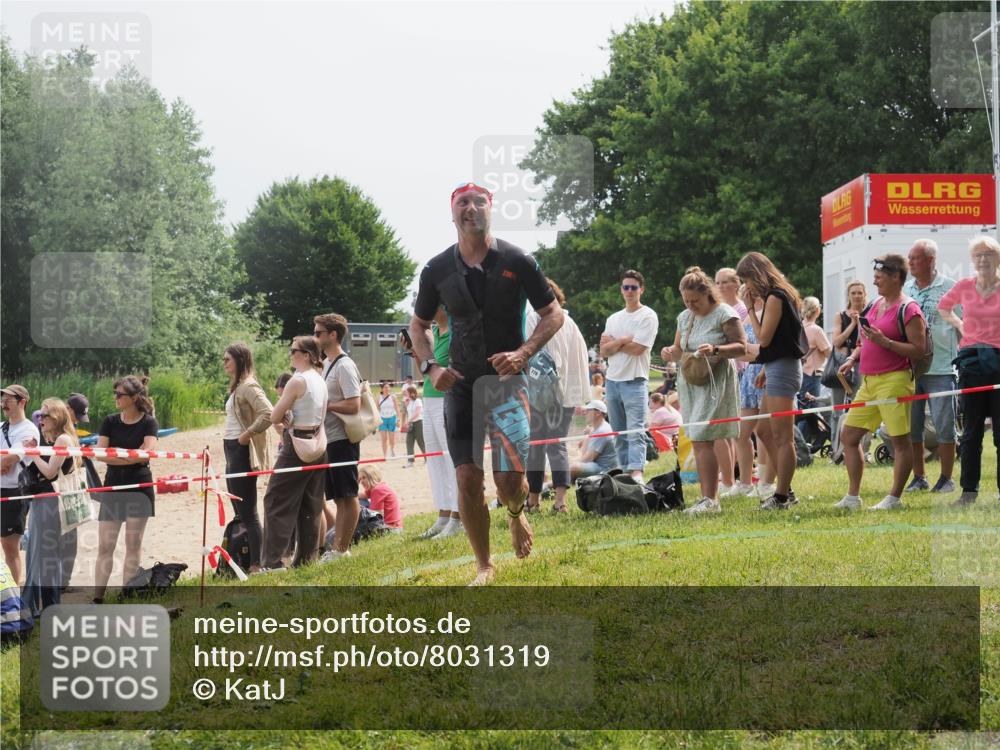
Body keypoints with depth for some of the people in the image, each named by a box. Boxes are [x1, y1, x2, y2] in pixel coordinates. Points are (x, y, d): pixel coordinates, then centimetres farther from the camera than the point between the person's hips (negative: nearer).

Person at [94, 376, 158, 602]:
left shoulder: (148, 422, -3)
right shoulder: (110, 422, 5)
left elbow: (147, 453, -17)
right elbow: (100, 454, -5)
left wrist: (115, 455, -11)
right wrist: (132, 455, -15)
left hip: (139, 488, -2)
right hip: (113, 488, 2)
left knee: (133, 547, 3)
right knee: (104, 547, -2)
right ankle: (98, 598, 1)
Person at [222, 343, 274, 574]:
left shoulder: (248, 386, -15)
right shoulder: (237, 386, 15)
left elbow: (268, 413, -28)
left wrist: (247, 435, -21)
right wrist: (228, 434, 9)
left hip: (242, 453, -11)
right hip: (232, 451, 11)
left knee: (248, 513, -8)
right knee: (239, 512, 13)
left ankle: (256, 565, -7)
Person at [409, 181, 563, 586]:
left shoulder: (517, 261, -6)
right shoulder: (437, 269, 1)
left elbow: (553, 314, 0)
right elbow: (419, 324, 14)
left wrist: (523, 353, -16)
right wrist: (430, 366, -4)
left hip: (507, 378, -2)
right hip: (461, 382, 2)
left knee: (509, 478, -12)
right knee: (468, 478, -4)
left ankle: (516, 515, 26)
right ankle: (484, 566, 11)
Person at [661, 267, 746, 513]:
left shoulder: (724, 314, -6)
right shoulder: (684, 317, 14)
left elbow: (741, 347, -9)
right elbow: (679, 350, 23)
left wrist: (716, 350, -26)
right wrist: (670, 353, -1)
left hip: (714, 383, -7)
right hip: (689, 383, 7)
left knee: (702, 440, -14)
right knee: (698, 442, 6)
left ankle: (710, 499, -13)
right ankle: (707, 499, 10)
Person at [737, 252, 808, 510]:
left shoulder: (774, 297, -13)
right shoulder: (782, 295, 16)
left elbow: (763, 338, -15)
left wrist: (751, 307, -9)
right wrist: (766, 369, 13)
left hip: (782, 369, -11)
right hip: (779, 369, 11)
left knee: (782, 437, -7)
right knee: (764, 431, 15)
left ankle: (781, 496, -6)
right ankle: (784, 490, 18)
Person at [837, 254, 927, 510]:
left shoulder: (909, 310, -9)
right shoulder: (875, 305, 16)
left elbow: (918, 349, -15)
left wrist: (884, 341, -21)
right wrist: (852, 359, 10)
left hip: (894, 381, -9)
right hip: (869, 381, 9)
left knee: (900, 440, -2)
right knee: (849, 436, 8)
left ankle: (894, 498, 3)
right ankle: (853, 497, 13)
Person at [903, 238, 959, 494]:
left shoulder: (950, 288, -2)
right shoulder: (904, 291, 11)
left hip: (941, 369, -4)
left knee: (944, 427, -1)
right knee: (911, 427, 7)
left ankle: (946, 478, 8)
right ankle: (919, 477, 17)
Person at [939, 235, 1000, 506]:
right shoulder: (965, 286, 5)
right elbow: (943, 307, 24)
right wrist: (960, 326, 11)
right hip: (972, 361, 2)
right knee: (972, 430, 4)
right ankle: (969, 490, 9)